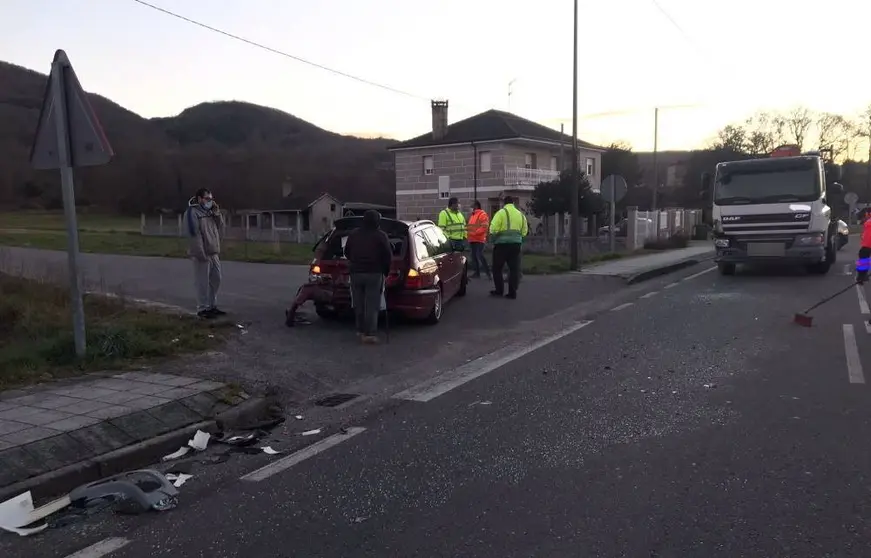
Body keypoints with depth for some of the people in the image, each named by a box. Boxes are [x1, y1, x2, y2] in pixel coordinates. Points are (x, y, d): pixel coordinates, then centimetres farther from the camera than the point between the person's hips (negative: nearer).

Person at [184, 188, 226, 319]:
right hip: (202, 255, -8)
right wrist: (202, 254, -21)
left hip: (214, 253, 8)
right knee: (203, 283, -3)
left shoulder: (210, 212, 16)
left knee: (216, 280, 13)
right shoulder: (192, 213, -10)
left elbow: (221, 229, 13)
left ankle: (212, 306, 23)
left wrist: (217, 214, 1)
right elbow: (194, 235, -17)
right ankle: (202, 309, 5)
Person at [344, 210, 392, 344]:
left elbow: (347, 253, 15)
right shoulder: (381, 236, -5)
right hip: (374, 274, -4)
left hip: (356, 273, 4)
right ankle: (370, 334, -8)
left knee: (359, 304, 15)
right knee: (372, 305, -3)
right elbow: (388, 256, -7)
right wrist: (386, 271, 6)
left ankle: (361, 330, 23)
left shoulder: (353, 234, 9)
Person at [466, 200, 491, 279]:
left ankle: (488, 272, -11)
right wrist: (468, 234, 12)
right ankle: (476, 273, 15)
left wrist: (475, 232, -21)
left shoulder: (483, 215, -8)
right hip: (472, 239, 9)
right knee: (474, 256, 9)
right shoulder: (472, 215, 19)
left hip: (479, 239, -9)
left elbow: (485, 227, -17)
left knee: (480, 256, -15)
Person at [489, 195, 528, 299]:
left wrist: (493, 238, 4)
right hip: (516, 244, 4)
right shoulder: (520, 214, 13)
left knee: (497, 268, 9)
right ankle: (512, 292, 6)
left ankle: (499, 290, 10)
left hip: (502, 243, -4)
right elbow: (524, 231, 9)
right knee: (514, 268, 7)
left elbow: (493, 229, -13)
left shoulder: (501, 212, -4)